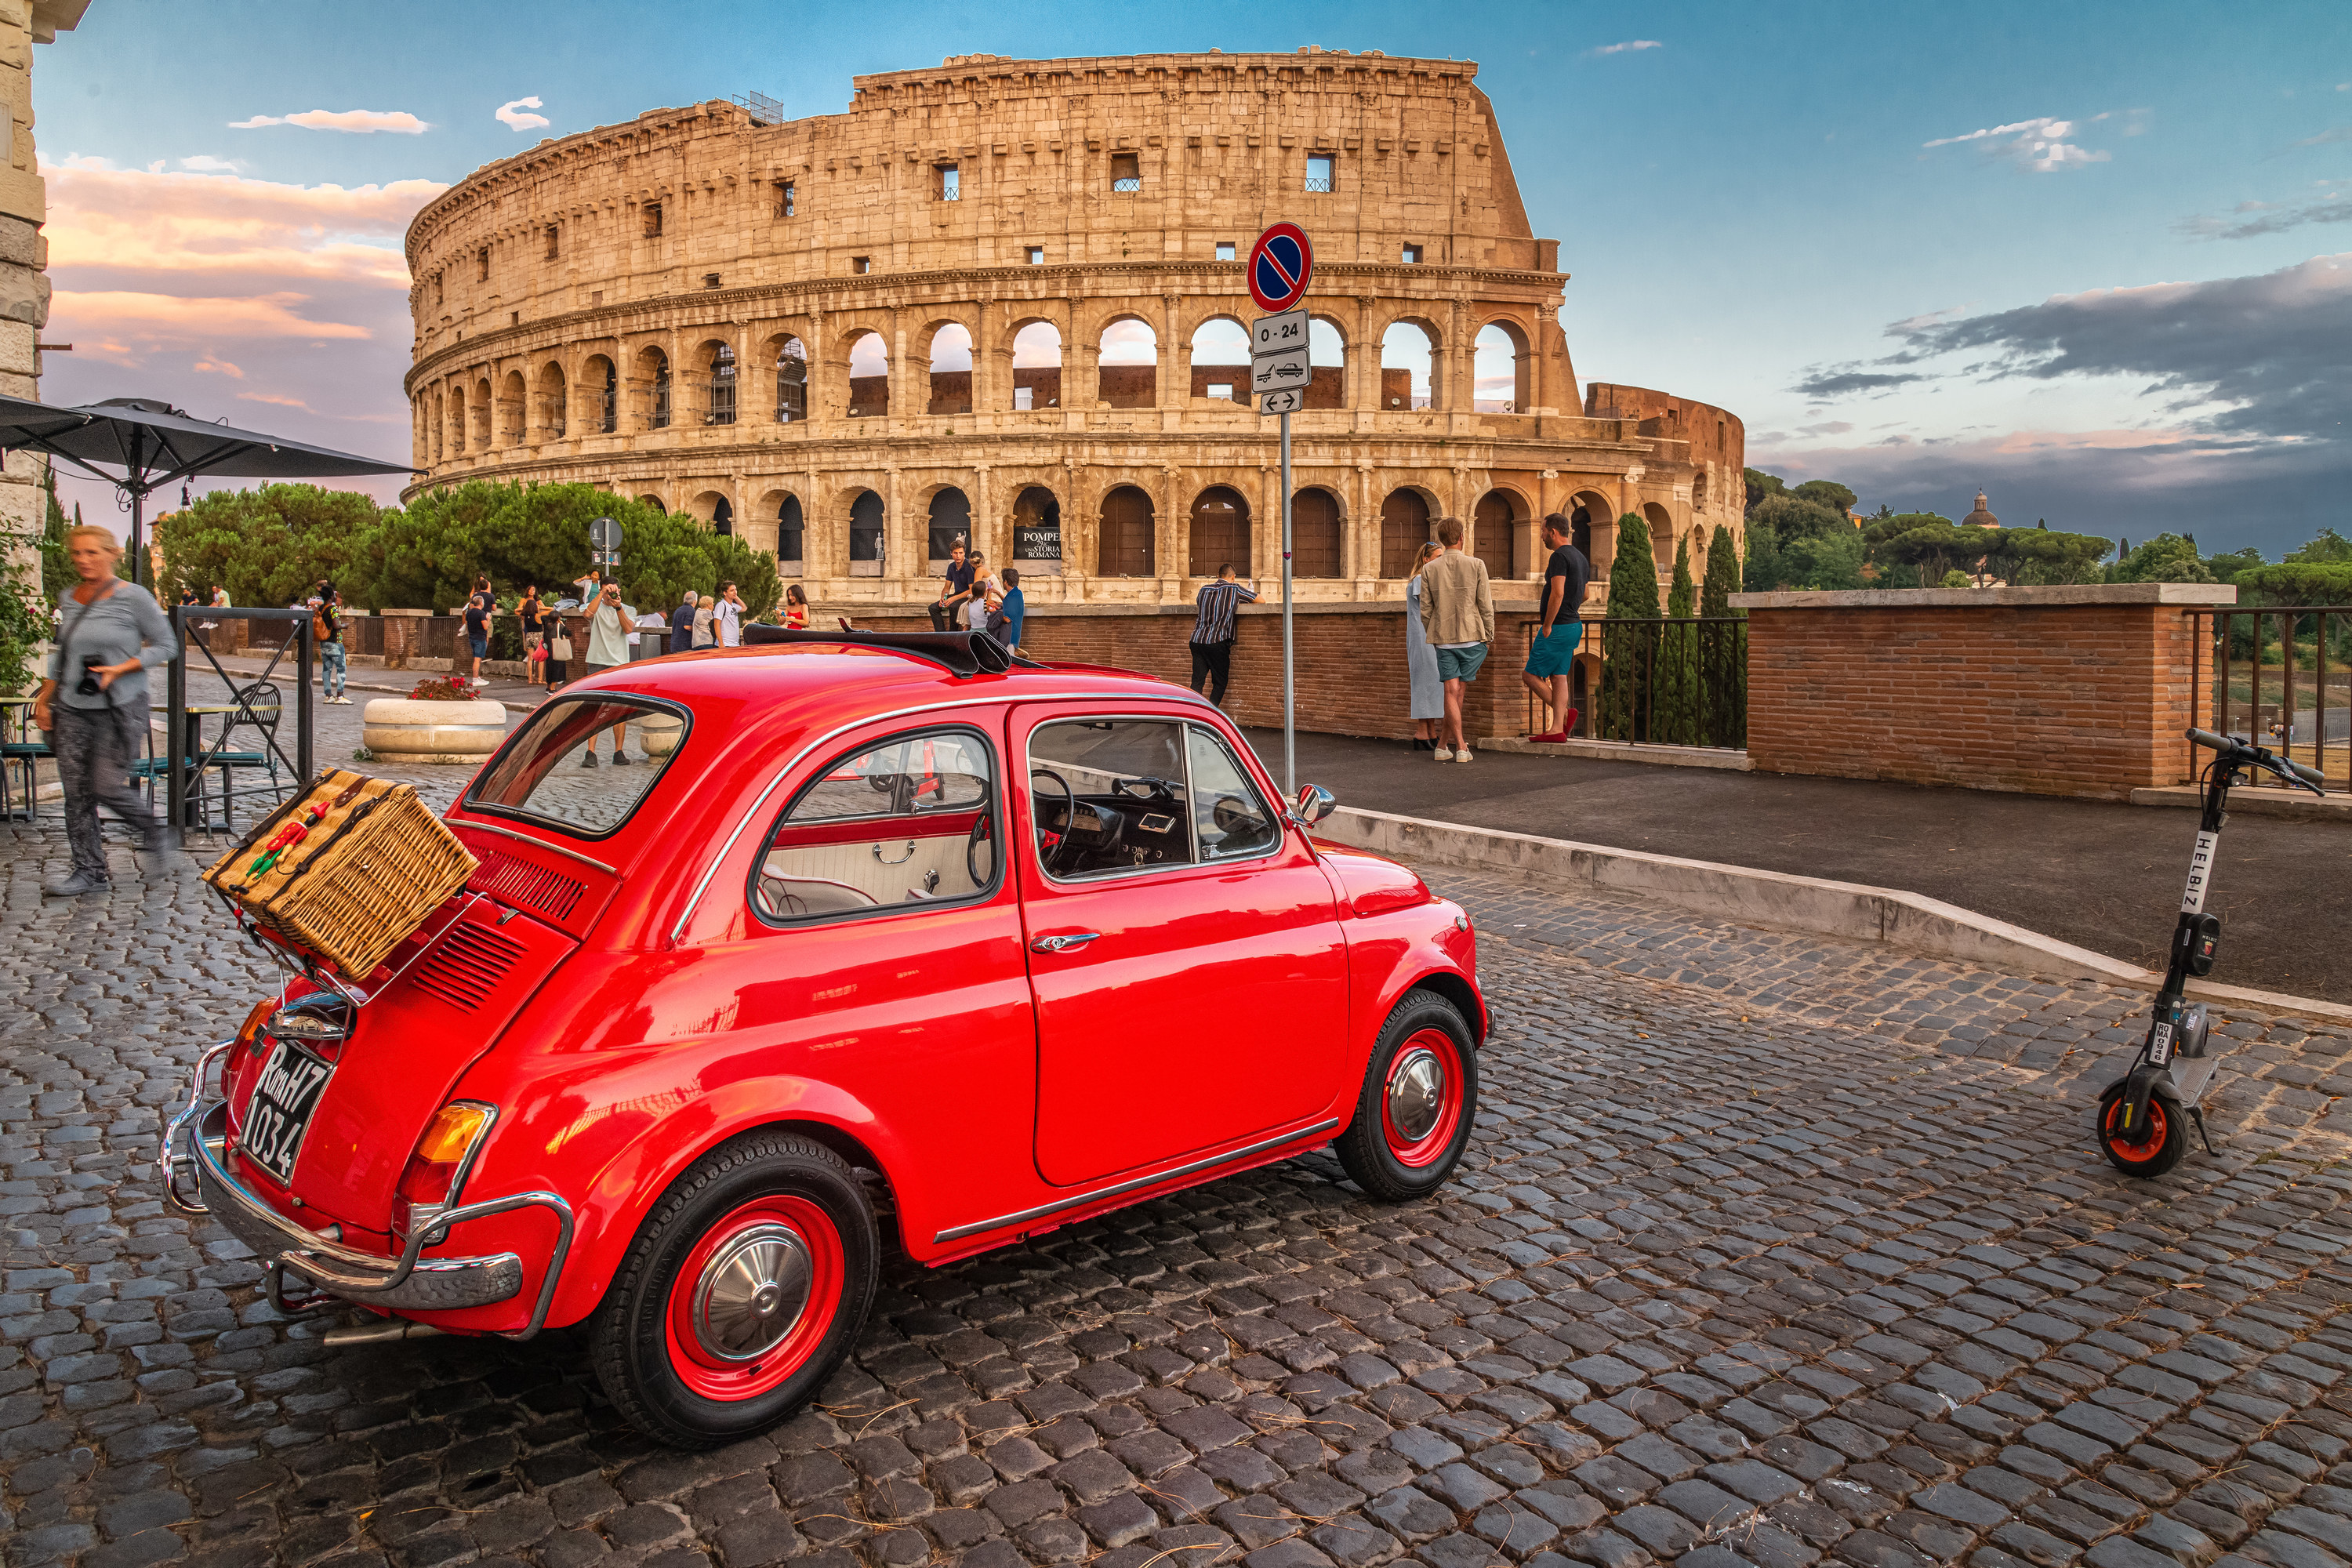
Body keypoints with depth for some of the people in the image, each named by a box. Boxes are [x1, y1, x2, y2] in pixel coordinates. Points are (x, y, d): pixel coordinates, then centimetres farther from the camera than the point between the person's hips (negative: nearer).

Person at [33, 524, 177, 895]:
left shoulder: (133, 597, -7)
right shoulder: (68, 599, 9)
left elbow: (166, 646, -4)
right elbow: (61, 652, 21)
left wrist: (120, 669, -15)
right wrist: (45, 695, 15)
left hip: (119, 708, -5)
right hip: (71, 708, 5)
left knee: (107, 787, -8)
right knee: (76, 792, 3)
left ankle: (152, 830, 20)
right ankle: (89, 870, 11)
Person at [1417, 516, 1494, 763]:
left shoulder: (1429, 570, 0)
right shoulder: (1476, 565, -5)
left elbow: (1425, 610, 2)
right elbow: (1486, 607, -4)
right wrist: (1489, 639, 5)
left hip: (1444, 638, 1)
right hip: (1473, 637, -1)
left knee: (1451, 692, 0)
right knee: (1459, 691, 9)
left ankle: (1460, 747, -6)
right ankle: (1444, 742, 14)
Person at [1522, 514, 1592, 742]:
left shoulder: (1559, 556, -16)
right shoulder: (1580, 557, 16)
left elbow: (1558, 594, -25)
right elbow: (1583, 594, 25)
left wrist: (1547, 626, -20)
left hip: (1557, 628, -10)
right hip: (1573, 625, 10)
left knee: (1530, 674, -2)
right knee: (1558, 677, 10)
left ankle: (1565, 713, -4)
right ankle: (1557, 729, 6)